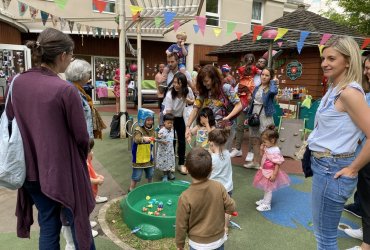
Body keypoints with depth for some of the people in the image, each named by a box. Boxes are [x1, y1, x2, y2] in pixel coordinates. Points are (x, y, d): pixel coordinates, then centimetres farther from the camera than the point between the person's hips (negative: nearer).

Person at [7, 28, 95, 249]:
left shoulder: (18, 83, -3)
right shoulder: (65, 90, -21)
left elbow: (10, 122, 9)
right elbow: (81, 136, -15)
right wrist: (82, 157, 7)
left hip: (31, 170, 6)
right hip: (63, 170, -5)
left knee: (48, 227, 21)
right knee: (79, 224, 17)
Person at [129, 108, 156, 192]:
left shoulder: (152, 130, 4)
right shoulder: (138, 130, -19)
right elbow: (136, 139, -40)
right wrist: (143, 138, -56)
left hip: (149, 157, 7)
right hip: (139, 158, -6)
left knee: (150, 174, 21)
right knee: (136, 175, 2)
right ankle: (131, 189, 20)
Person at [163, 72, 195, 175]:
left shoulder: (188, 90, -18)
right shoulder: (169, 95, -29)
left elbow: (193, 101, 2)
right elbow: (168, 112, -29)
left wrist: (189, 101, -21)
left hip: (181, 118, 4)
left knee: (182, 141, 6)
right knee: (171, 141, -3)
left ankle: (181, 164, 19)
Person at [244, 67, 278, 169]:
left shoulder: (270, 88, -6)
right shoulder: (257, 88, 11)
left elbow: (273, 91, -32)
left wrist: (273, 81, -13)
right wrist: (249, 115, 14)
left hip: (265, 117, -6)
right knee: (255, 140, 12)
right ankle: (255, 161, 24)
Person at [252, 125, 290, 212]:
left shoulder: (275, 151, -29)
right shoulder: (268, 148, -2)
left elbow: (277, 164, -26)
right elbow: (263, 155, 14)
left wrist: (274, 175, -25)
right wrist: (262, 149, -5)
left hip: (270, 173, -9)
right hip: (265, 172, 9)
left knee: (268, 189, 7)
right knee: (266, 188, 25)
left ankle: (267, 205, 21)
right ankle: (265, 200, 42)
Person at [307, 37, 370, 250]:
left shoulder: (349, 92, -20)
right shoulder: (335, 89, 9)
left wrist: (352, 169, -17)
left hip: (332, 168, -9)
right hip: (325, 164, 9)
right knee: (325, 231, 24)